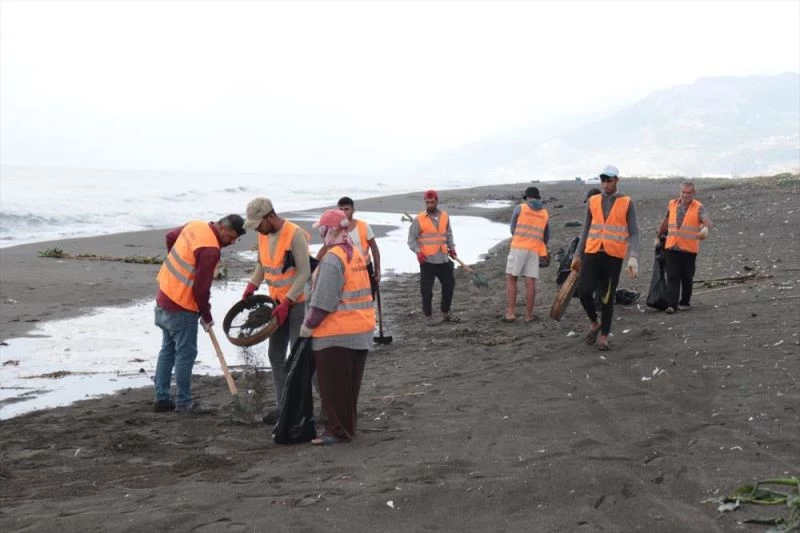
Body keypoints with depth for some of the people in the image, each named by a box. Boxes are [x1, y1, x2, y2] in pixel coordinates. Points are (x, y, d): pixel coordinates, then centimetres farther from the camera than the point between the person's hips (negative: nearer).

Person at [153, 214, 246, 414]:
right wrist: (207, 317, -7)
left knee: (168, 349, 16)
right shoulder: (210, 250, -23)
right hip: (181, 307, -10)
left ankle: (162, 398, 22)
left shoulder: (196, 225, 3)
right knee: (186, 353, 0)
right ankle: (184, 402, 8)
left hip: (165, 295, 10)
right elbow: (201, 288, -21)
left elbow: (170, 236, 21)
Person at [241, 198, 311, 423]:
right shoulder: (264, 235, 4)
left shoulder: (294, 235, -20)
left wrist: (286, 303, -24)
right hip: (279, 302, 8)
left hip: (298, 302, -8)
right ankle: (282, 405, 19)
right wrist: (251, 286, 5)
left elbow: (304, 272, -21)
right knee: (276, 355, 11)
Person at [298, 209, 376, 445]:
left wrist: (309, 324, -9)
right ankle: (348, 427, 24)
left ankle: (338, 431, 6)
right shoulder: (356, 253, 11)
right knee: (350, 385, 16)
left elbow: (323, 300, -19)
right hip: (361, 331, 9)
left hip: (335, 333, -9)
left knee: (333, 386, 1)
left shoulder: (332, 258, -17)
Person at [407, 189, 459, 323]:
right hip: (427, 260, -5)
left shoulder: (444, 216, 7)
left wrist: (451, 247, 6)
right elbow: (411, 239, -4)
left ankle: (445, 313, 29)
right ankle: (428, 317, 8)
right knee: (426, 289, -3)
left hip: (443, 259, 5)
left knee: (449, 285, 13)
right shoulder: (419, 219, -6)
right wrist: (418, 251, -19)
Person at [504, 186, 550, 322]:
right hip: (534, 250, 3)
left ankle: (510, 313, -6)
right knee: (530, 282, 2)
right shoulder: (545, 214, 14)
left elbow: (513, 229, 11)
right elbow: (546, 237, 23)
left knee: (511, 279, 1)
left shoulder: (520, 208, 3)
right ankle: (529, 315, 3)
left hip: (518, 247, -3)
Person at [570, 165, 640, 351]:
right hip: (592, 253, 2)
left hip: (614, 256, -2)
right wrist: (578, 255, 13)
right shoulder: (593, 201, 9)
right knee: (583, 290, -11)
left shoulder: (627, 203, 0)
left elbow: (634, 233, -3)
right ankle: (594, 323, 14)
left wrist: (633, 258, -16)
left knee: (607, 297, 2)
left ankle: (603, 336, 15)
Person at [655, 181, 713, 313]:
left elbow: (707, 221, -22)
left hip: (689, 248, -2)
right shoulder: (672, 204, 7)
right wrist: (658, 236, 29)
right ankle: (672, 305, -7)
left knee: (687, 277, 9)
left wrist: (706, 228, -45)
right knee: (672, 277, -4)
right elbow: (665, 221, 23)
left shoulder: (698, 207, -5)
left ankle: (685, 302, 25)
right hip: (672, 247, 2)